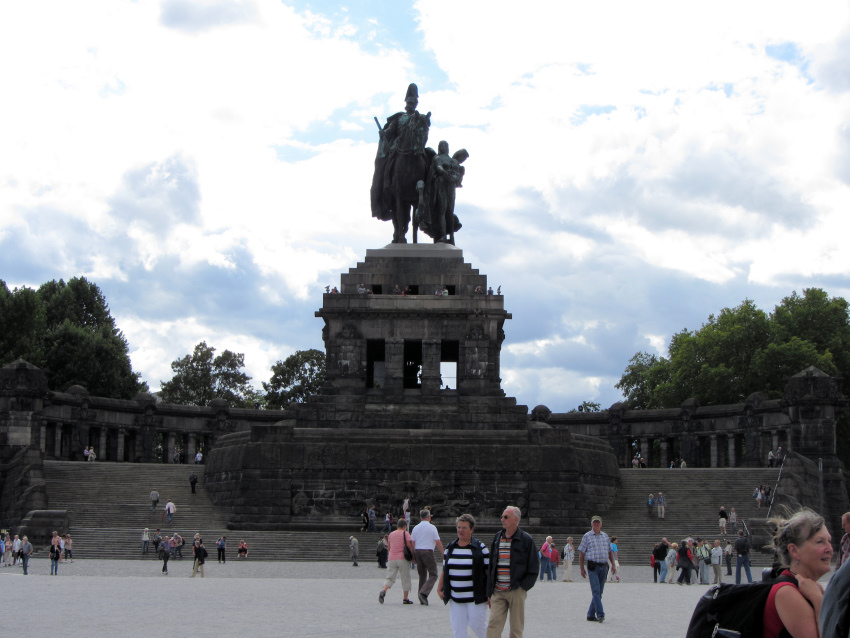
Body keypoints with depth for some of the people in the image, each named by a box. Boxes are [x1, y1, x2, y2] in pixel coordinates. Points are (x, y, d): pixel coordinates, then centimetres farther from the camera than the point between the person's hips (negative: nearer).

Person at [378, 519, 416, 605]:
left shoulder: (391, 534, 15)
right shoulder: (405, 534, 0)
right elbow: (410, 545, -7)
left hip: (392, 559, 4)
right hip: (403, 558, -4)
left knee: (390, 577, 4)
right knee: (405, 578, 5)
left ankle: (384, 591, -24)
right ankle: (405, 599, 5)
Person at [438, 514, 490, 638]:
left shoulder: (480, 548, -3)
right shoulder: (449, 548, 10)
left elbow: (489, 571, -2)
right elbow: (444, 571, 16)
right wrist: (439, 588, 7)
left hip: (475, 597, -4)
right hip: (455, 597, 4)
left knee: (477, 625, -4)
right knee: (457, 628, 2)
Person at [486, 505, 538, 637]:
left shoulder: (526, 539, -1)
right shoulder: (497, 538, 12)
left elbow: (534, 568, 0)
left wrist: (523, 587, -8)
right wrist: (489, 591, 11)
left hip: (516, 592, -3)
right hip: (498, 592, 3)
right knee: (493, 626, -7)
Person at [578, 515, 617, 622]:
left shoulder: (605, 536, 14)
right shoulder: (587, 536, 2)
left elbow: (610, 552, 20)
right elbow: (581, 553, 2)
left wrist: (614, 564, 7)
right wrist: (582, 568, -3)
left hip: (603, 567, 5)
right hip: (592, 566, -5)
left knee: (599, 592, 6)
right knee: (596, 591, -14)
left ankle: (591, 614, 14)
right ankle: (600, 614, -18)